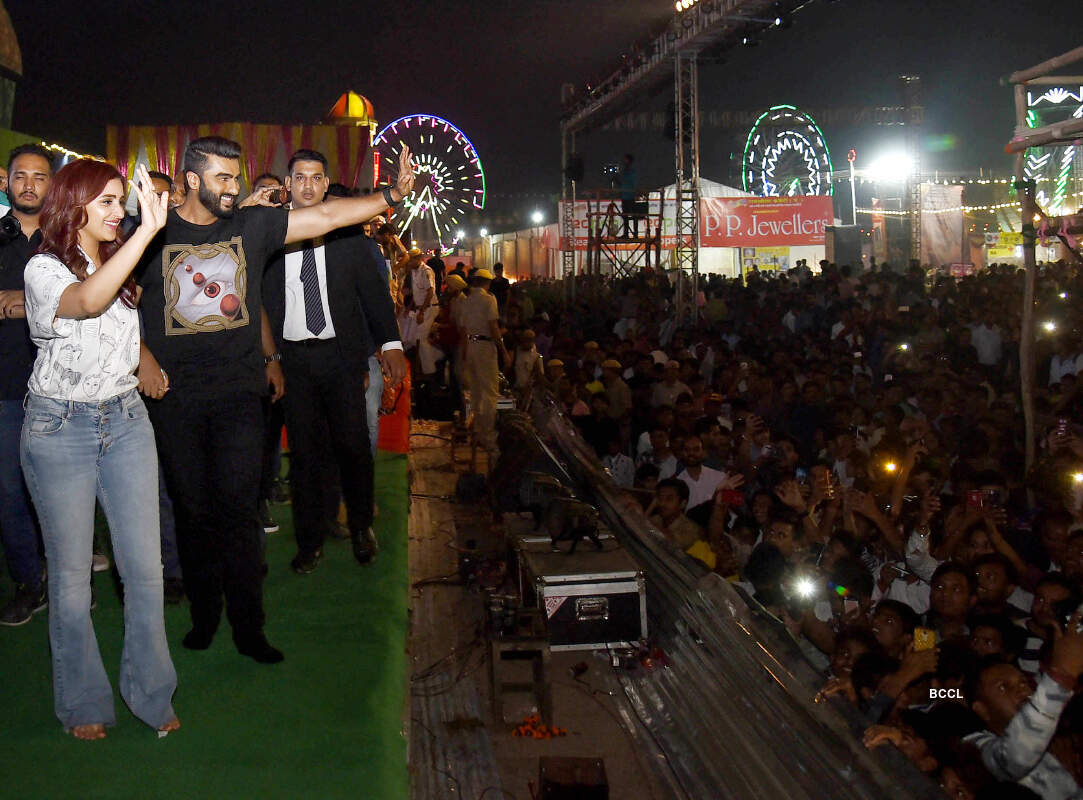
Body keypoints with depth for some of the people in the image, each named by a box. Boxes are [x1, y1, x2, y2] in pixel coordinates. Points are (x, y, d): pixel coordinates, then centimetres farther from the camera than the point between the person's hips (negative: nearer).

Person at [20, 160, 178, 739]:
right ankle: (82, 702, 19)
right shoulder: (43, 269, -9)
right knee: (71, 573, 2)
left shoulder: (119, 264, 10)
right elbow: (86, 301, -33)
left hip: (126, 420, 5)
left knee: (145, 566, 2)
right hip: (60, 427, -5)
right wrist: (147, 231, -40)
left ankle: (150, 692, 17)